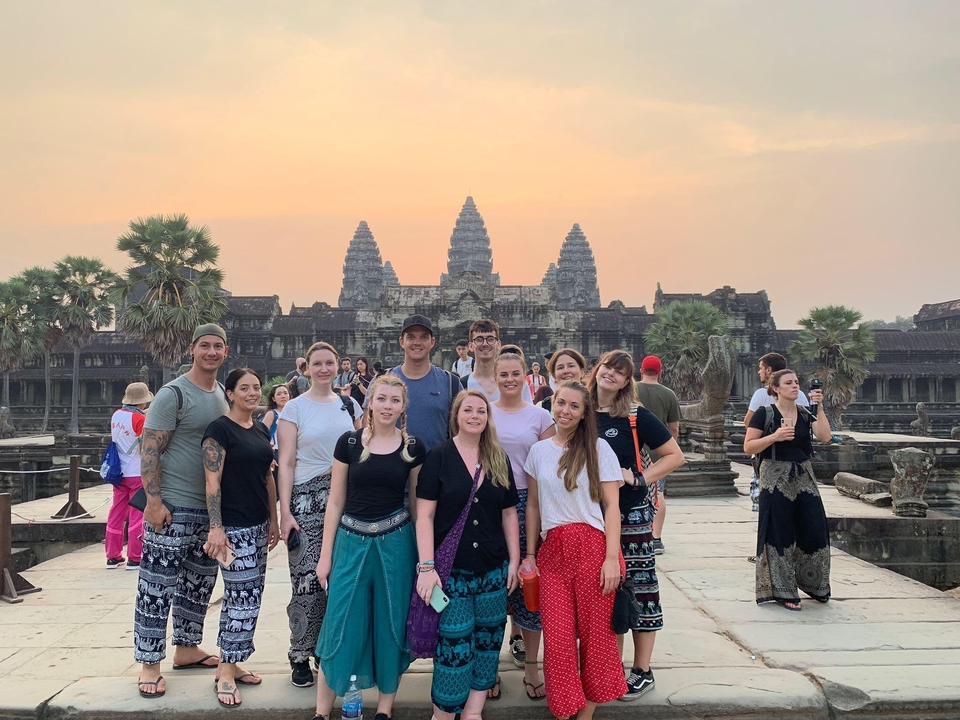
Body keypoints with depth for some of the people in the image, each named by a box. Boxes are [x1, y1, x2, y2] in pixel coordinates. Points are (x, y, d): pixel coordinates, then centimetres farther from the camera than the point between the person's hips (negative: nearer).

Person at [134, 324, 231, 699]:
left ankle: (187, 648, 31)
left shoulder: (222, 394, 11)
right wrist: (154, 500, -19)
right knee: (158, 586, -1)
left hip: (212, 507, 7)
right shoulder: (173, 394, -11)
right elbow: (149, 449, -14)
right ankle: (149, 664, 10)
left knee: (199, 583, 16)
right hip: (173, 507, -7)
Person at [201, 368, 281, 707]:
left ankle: (230, 663, 24)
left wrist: (274, 520, 15)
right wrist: (216, 528, -21)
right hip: (234, 527, -8)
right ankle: (226, 672, 8)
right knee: (245, 598, -6)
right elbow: (212, 481, -16)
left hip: (258, 526, 8)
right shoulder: (219, 430, -11)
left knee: (242, 597, 12)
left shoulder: (262, 430, 11)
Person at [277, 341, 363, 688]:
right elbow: (286, 462, -3)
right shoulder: (295, 408, 1)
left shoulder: (349, 405, 10)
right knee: (307, 580, -4)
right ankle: (300, 656, 11)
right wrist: (285, 512, -9)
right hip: (307, 501, -3)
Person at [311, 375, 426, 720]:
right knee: (340, 625, 3)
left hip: (396, 543, 1)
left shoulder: (413, 447, 0)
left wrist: (423, 555, 4)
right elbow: (335, 501, 2)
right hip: (352, 541, 0)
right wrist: (325, 554, 1)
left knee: (391, 624, 9)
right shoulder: (349, 442, -3)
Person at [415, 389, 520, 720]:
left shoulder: (499, 459, 7)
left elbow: (509, 513, 12)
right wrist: (426, 566, -15)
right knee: (453, 648, 0)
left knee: (487, 642, 10)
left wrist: (514, 560, 7)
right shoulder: (438, 457, -5)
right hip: (451, 570, -4)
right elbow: (425, 515, -8)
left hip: (493, 570, 4)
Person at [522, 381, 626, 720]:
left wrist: (612, 557, -10)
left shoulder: (598, 449, 1)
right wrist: (529, 555, 10)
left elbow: (611, 505, -2)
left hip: (593, 547, -2)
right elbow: (533, 505, 14)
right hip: (552, 551, 3)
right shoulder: (539, 451, 11)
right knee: (557, 637, 1)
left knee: (595, 634, 4)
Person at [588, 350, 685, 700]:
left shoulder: (636, 416, -4)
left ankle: (642, 670, 12)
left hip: (631, 513, -3)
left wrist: (639, 478, -12)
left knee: (638, 585, 1)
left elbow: (675, 455, -2)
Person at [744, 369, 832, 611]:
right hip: (775, 479, -4)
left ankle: (815, 586, 27)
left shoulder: (806, 414, 9)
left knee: (814, 530, 5)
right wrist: (774, 437, -17)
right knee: (779, 535, -1)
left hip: (804, 479, 5)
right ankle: (783, 592, 11)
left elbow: (825, 437, -6)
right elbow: (748, 447, -6)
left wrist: (819, 407, -10)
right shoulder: (764, 415, -3)